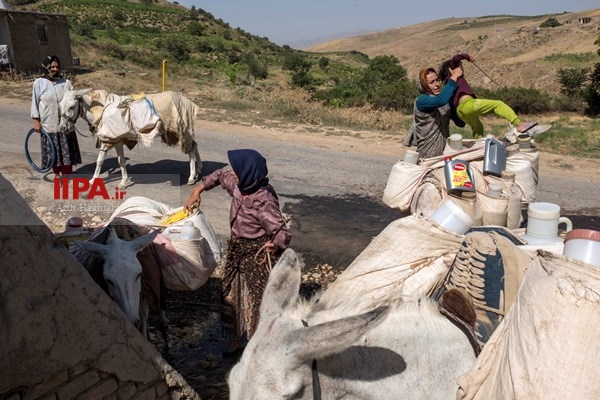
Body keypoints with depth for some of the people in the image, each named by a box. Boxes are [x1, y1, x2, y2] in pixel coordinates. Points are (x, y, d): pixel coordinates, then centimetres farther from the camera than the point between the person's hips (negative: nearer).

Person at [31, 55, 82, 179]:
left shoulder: (65, 81, 2)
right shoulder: (39, 83, -3)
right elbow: (35, 102, 1)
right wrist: (36, 120, -3)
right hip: (49, 123, -1)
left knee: (67, 148, 6)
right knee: (53, 149, 8)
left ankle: (67, 174, 18)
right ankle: (57, 173, 25)